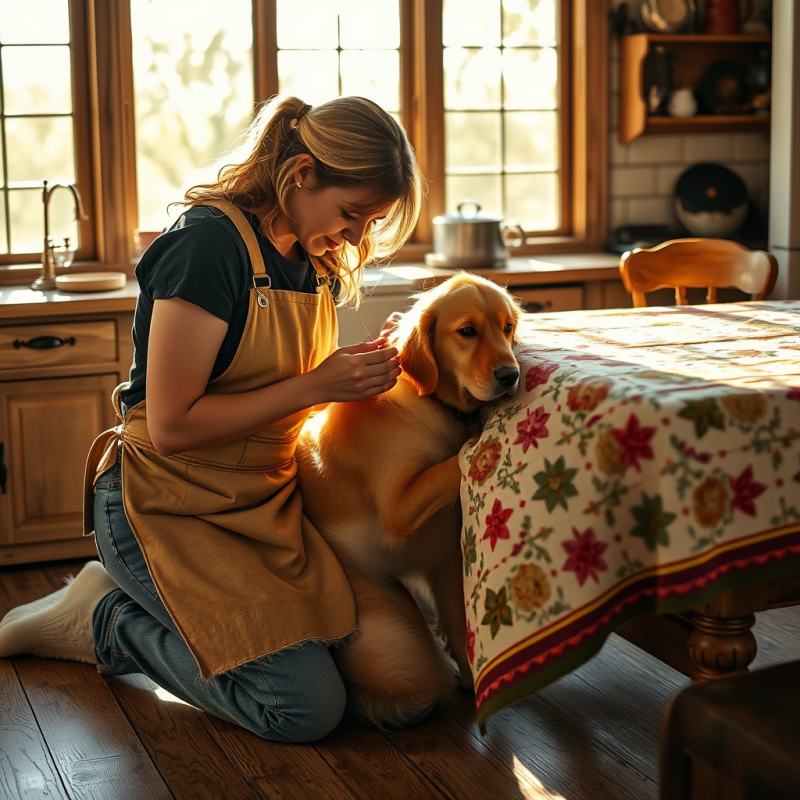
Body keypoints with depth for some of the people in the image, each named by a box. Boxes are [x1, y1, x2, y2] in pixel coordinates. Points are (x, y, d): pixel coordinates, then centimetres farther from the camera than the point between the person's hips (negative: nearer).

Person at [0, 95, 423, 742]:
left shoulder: (317, 262, 6)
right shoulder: (210, 244, -21)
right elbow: (172, 425, -23)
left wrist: (359, 372, -2)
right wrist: (315, 386, -21)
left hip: (263, 501, 9)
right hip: (168, 507, -9)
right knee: (307, 706, -17)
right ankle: (106, 620, 3)